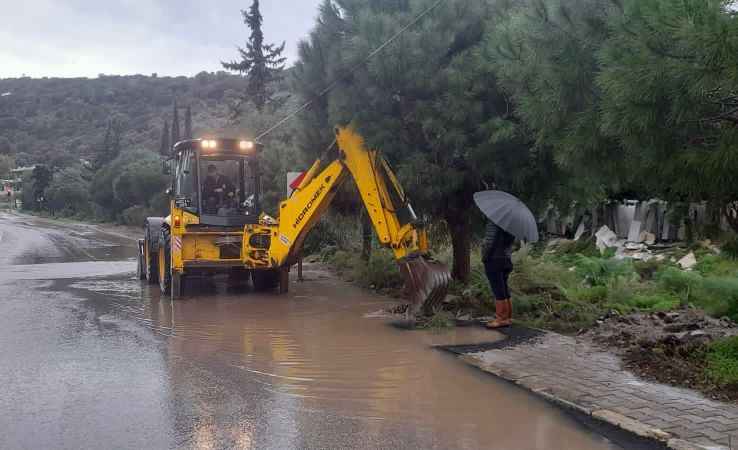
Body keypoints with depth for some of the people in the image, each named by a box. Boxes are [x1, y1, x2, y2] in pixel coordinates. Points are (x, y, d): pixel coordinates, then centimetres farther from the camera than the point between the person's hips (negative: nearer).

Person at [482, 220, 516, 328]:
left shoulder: (494, 223, -15)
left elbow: (489, 242, -19)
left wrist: (484, 256, -8)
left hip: (494, 260, -9)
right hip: (507, 259, 9)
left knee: (498, 291, -6)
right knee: (505, 291, 13)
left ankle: (501, 319, -4)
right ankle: (508, 318, 16)